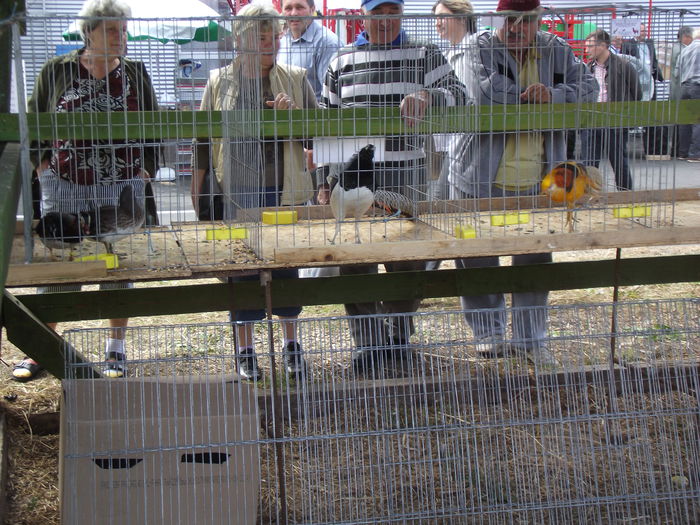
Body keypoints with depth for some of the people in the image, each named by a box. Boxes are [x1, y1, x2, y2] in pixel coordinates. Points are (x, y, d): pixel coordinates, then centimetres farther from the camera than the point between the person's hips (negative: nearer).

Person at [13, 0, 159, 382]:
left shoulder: (134, 73, 6)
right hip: (65, 187, -1)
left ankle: (116, 351, 19)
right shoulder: (56, 71, 2)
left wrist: (144, 172, 5)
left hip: (122, 188, 1)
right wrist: (43, 167, 1)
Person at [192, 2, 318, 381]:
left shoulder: (295, 79, 6)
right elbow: (204, 139, 8)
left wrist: (294, 116, -14)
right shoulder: (219, 82, 4)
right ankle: (245, 350, 17)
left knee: (287, 265, 7)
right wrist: (196, 190, 5)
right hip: (237, 193, -1)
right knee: (242, 270, 5)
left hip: (284, 191, 1)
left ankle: (292, 346, 22)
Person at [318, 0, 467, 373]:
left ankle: (398, 337, 24)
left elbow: (457, 94, -1)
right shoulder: (342, 61, 10)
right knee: (355, 260, 0)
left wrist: (427, 96, -24)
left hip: (405, 178, -1)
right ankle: (368, 342, 12)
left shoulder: (423, 56, 7)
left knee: (406, 259, 5)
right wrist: (323, 181, 7)